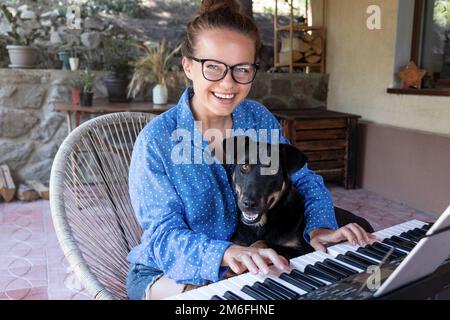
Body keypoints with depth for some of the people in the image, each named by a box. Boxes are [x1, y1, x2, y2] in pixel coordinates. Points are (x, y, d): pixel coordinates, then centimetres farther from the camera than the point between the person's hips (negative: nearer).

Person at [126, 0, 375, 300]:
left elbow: (304, 180, 2)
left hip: (251, 264, 5)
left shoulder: (260, 119, -5)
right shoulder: (157, 141, -19)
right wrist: (224, 253, -42)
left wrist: (319, 227, -19)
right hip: (166, 274, -4)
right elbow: (164, 235, -22)